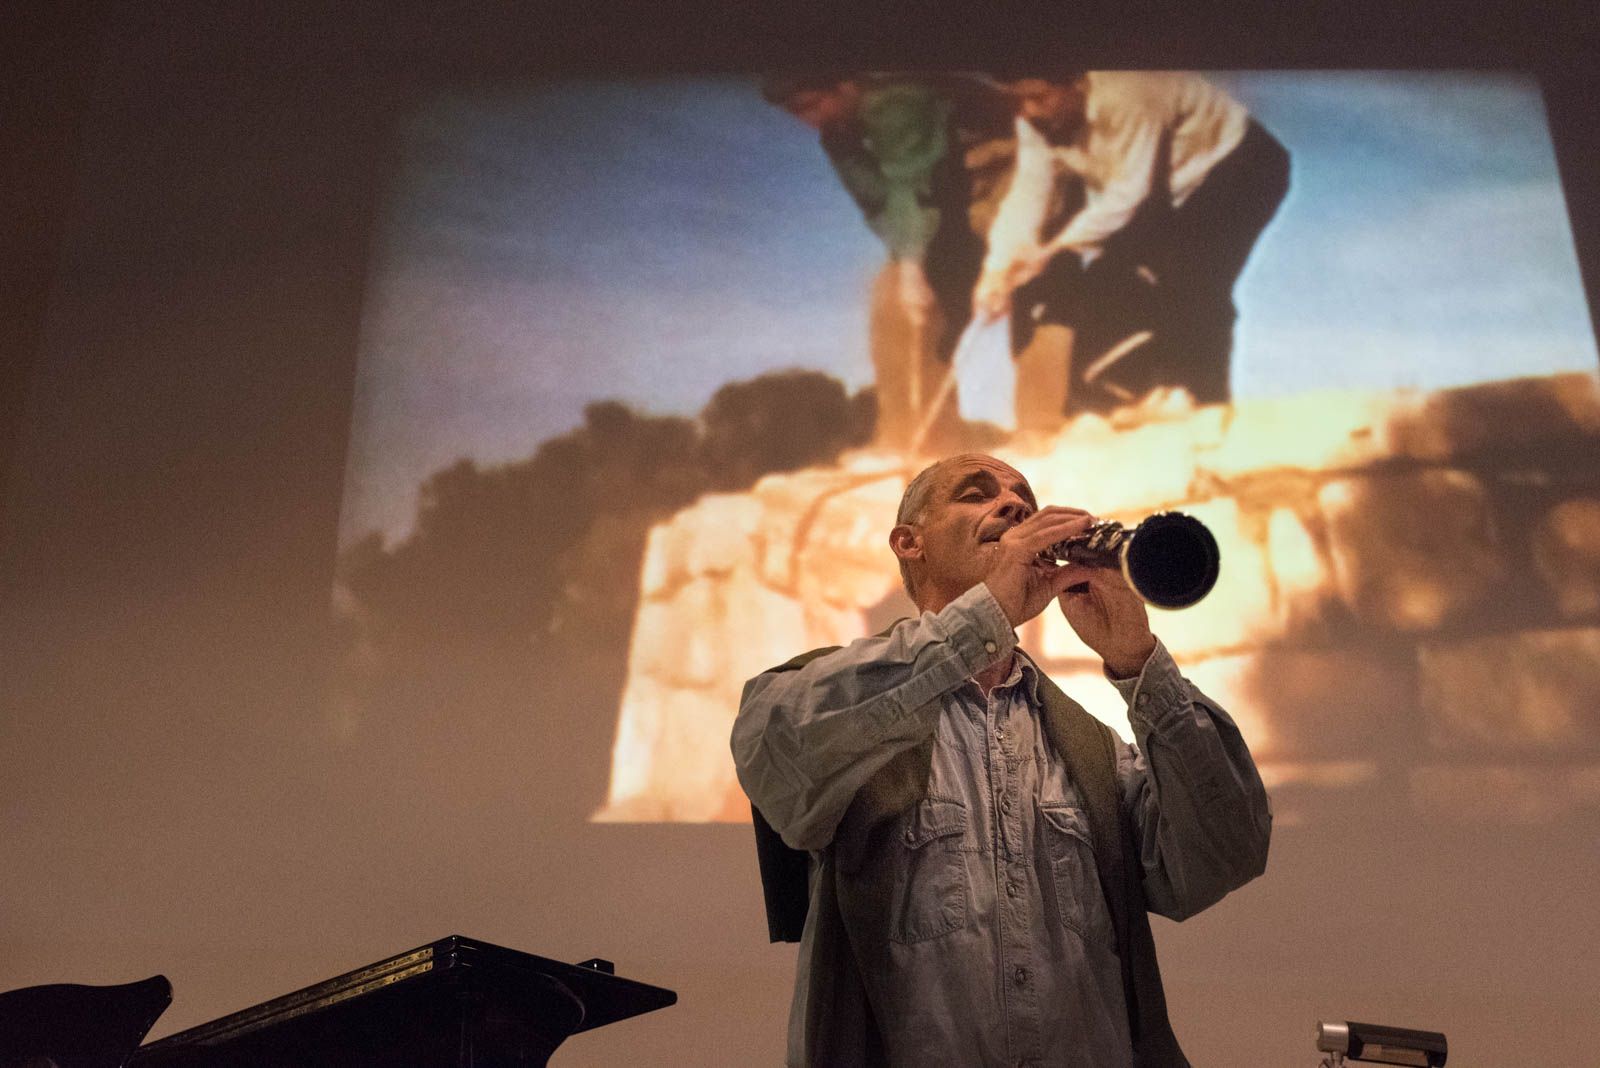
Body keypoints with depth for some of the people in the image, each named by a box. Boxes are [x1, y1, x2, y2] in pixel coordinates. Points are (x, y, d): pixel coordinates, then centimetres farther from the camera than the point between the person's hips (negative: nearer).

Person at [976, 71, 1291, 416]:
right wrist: (998, 269, -28)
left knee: (1192, 293, -24)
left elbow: (1128, 196, -35)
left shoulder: (1124, 95, -36)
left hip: (1235, 167, -8)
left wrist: (1051, 250, -39)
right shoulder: (1036, 118, -13)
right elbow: (1028, 190, -17)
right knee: (1108, 280, -3)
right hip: (1176, 190, 8)